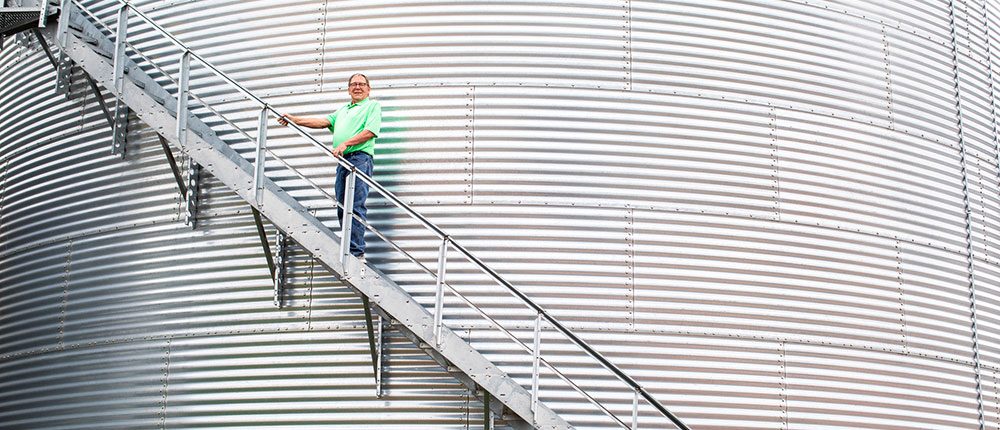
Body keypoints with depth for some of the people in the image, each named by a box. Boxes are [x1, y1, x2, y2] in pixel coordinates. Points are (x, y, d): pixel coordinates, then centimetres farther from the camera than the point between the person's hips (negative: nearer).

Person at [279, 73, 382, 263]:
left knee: (356, 206, -15)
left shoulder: (373, 106, 7)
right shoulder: (343, 110, 30)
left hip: (360, 157, -8)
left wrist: (345, 144, -17)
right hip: (343, 161, 8)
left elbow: (370, 132, -7)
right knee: (343, 209, 2)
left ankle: (357, 252, -18)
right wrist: (294, 119, 9)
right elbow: (324, 122, 19)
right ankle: (348, 252, 3)